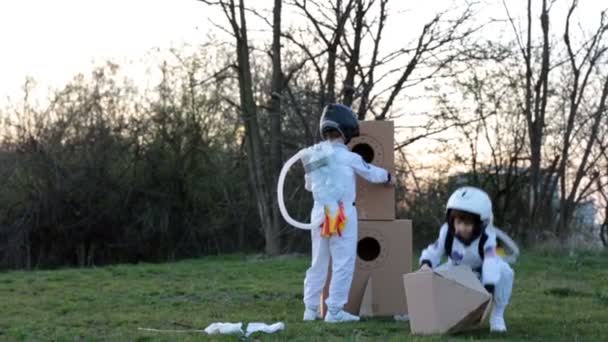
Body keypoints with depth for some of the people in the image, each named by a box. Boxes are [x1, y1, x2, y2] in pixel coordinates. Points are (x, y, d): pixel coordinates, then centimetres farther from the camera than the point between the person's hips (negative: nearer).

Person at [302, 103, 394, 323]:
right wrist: (388, 177, 27)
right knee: (343, 264, -1)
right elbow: (372, 174, 6)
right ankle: (334, 311, -4)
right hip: (342, 214, -6)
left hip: (319, 212, 6)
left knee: (318, 263, 13)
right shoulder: (349, 157, -9)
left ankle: (311, 309, 14)